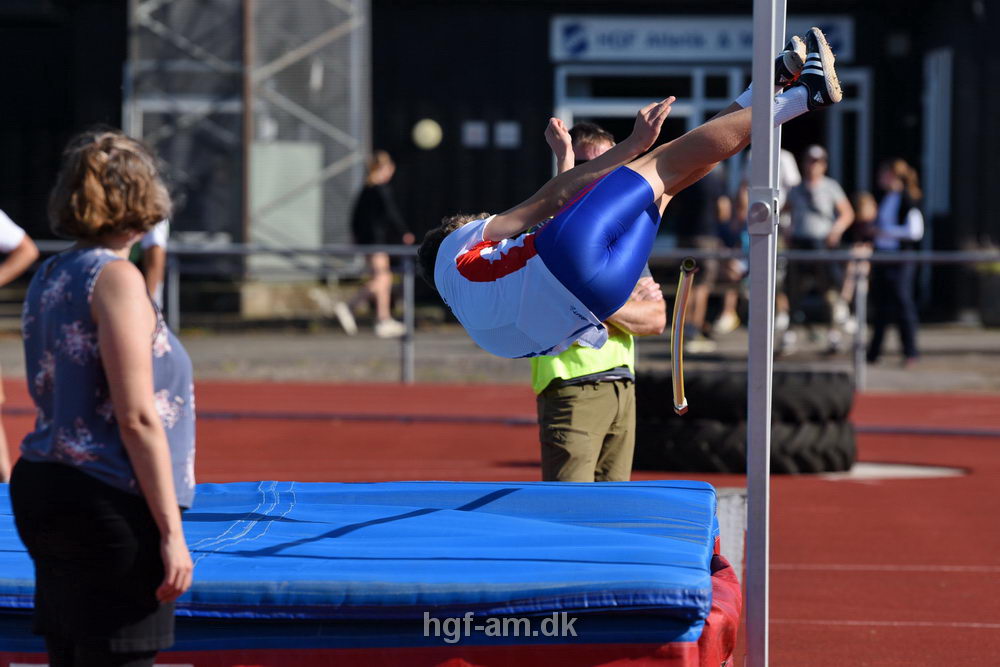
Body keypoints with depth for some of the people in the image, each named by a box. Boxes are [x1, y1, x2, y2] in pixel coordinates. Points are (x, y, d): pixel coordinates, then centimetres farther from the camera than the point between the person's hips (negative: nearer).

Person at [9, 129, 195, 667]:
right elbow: (137, 419, -16)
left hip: (44, 491, 9)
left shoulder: (48, 277, 12)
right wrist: (171, 532, -15)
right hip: (110, 507, -9)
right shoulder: (115, 278, -12)